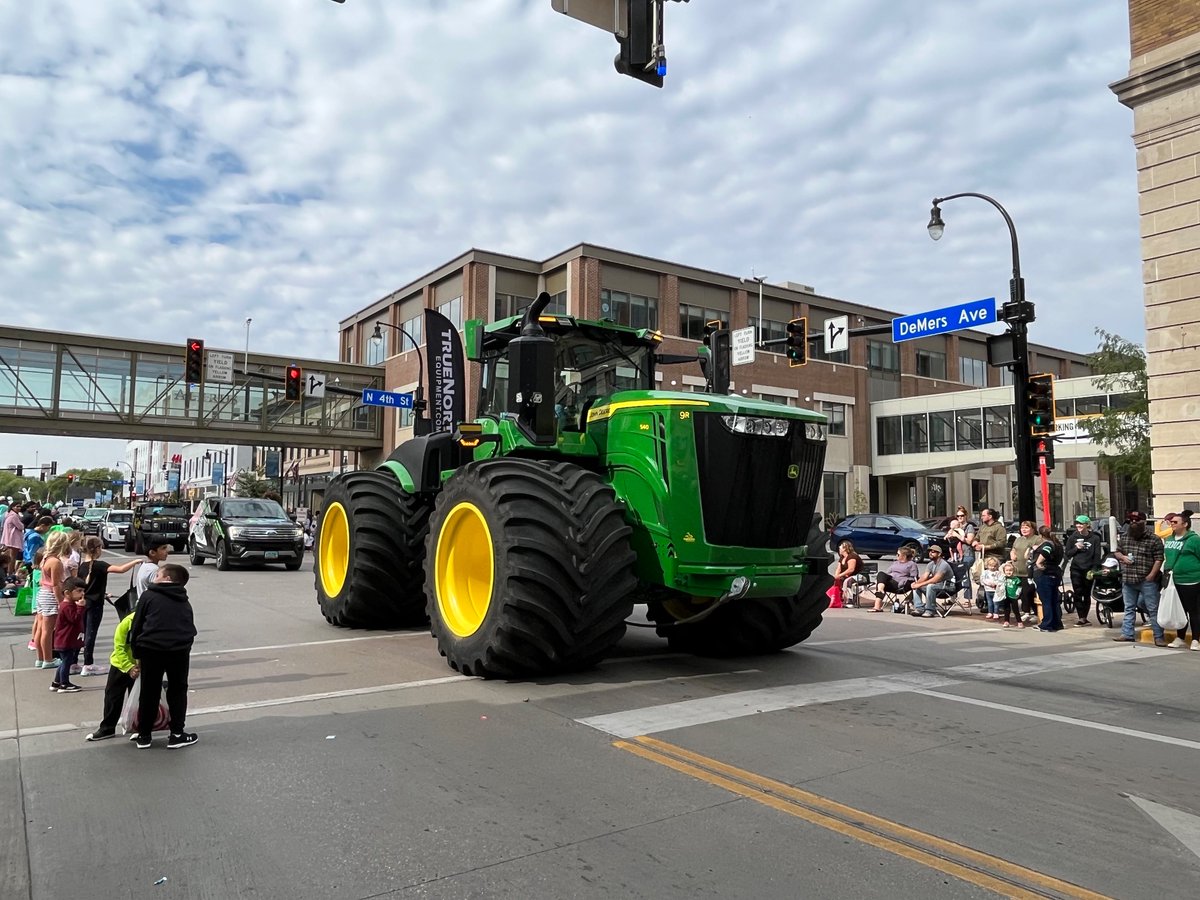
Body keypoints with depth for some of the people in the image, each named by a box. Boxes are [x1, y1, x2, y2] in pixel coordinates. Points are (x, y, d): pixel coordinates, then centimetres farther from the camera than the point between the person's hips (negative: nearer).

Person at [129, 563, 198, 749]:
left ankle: (144, 736, 22)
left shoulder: (148, 595, 9)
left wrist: (137, 654, 13)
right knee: (177, 691, 15)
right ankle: (176, 735, 17)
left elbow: (136, 626, 8)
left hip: (151, 649, -2)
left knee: (149, 692, 12)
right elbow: (190, 628, 18)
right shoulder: (185, 602, 20)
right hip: (180, 650, 2)